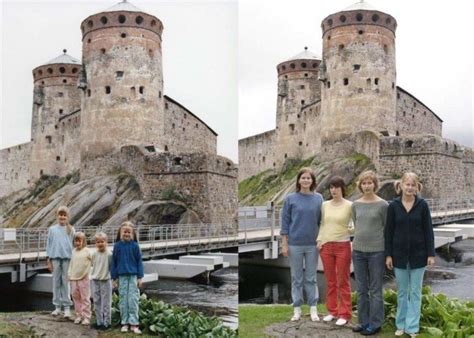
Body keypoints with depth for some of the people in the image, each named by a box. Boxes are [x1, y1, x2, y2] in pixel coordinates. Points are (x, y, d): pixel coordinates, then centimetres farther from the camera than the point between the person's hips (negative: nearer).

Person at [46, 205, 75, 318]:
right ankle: (57, 306, 15)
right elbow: (49, 244, 9)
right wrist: (49, 260, 5)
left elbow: (74, 244, 2)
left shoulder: (71, 229, 4)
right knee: (56, 282, 6)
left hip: (67, 258, -2)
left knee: (66, 282, 0)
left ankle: (67, 307, 4)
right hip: (55, 257, 2)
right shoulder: (52, 229, 8)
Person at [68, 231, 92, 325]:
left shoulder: (87, 251, -5)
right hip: (73, 278, 5)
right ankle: (78, 316, 20)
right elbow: (71, 264, 16)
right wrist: (70, 274, 8)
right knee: (76, 297, 10)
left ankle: (86, 317, 2)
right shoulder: (74, 251, 11)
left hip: (83, 279, -5)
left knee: (85, 298, -2)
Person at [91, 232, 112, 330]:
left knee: (106, 303, 0)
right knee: (97, 303, 11)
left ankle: (106, 322, 9)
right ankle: (99, 322, 21)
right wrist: (93, 275, 10)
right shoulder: (94, 254, 4)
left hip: (105, 281, -5)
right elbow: (93, 265, 15)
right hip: (95, 281, 5)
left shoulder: (109, 254, -11)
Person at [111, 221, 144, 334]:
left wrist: (140, 277, -1)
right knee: (123, 299, 7)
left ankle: (133, 323, 4)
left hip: (133, 276, -1)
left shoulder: (135, 245, -3)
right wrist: (114, 278, 4)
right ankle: (124, 323, 16)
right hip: (122, 276, 1)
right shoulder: (117, 245, 0)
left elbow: (139, 261, 1)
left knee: (133, 299, -2)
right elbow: (114, 262, 5)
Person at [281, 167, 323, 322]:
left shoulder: (318, 198, 2)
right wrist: (284, 244, -4)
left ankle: (313, 309, 17)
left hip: (312, 245, 1)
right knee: (297, 278, 7)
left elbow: (321, 221, 7)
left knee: (311, 278, 8)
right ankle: (297, 309, 16)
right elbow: (285, 222, 0)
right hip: (295, 244, -1)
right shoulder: (290, 199, -2)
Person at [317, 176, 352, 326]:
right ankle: (332, 311, 23)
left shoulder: (349, 205, -6)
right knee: (330, 281, 12)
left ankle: (344, 314, 12)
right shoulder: (325, 205, 6)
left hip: (343, 246, -4)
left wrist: (350, 230, -18)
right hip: (326, 246, 4)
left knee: (343, 281, 3)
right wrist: (319, 240, 4)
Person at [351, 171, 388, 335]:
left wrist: (388, 252, -3)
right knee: (361, 289, 11)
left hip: (376, 252, -4)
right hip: (358, 251, 4)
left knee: (375, 290, 3)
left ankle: (375, 323, 13)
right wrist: (354, 243, 11)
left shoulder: (383, 205, -5)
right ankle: (363, 321, 21)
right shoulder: (355, 205, 7)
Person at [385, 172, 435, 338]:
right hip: (399, 254, 1)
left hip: (418, 254, -1)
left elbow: (428, 230, -2)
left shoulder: (422, 205, -4)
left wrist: (431, 254, -5)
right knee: (402, 292, 11)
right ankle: (401, 325, 22)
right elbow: (389, 231, 0)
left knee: (415, 292, 7)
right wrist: (388, 254, -3)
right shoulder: (393, 206, -2)